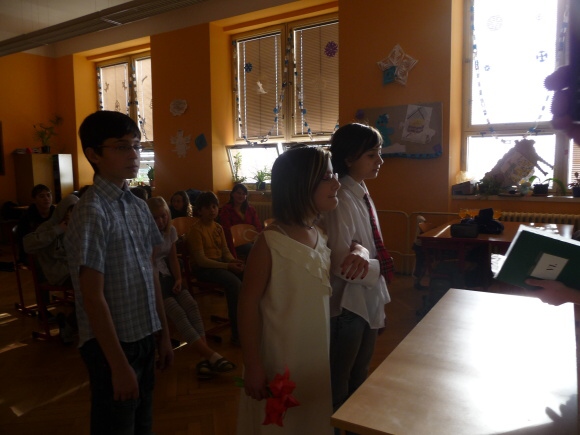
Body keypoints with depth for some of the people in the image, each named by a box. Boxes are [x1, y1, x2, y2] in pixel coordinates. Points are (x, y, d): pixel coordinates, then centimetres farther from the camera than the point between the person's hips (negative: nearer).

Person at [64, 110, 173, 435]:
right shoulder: (92, 212, -19)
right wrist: (119, 365, -17)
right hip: (113, 344, -7)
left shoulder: (138, 206, 4)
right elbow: (93, 298, -19)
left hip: (144, 338, 7)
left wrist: (163, 335, 10)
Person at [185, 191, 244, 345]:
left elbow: (225, 251, 12)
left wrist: (233, 261, -11)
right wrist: (228, 266, -21)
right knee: (235, 283, -31)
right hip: (204, 269, -7)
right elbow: (201, 260, -17)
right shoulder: (196, 230, -11)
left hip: (221, 264, 7)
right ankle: (237, 333, -23)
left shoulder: (218, 227, 11)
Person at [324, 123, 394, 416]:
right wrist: (378, 267, -13)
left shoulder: (361, 194, 6)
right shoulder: (342, 200, -22)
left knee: (359, 377, 24)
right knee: (339, 382, 12)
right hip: (347, 303, -9)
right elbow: (342, 264, -27)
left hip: (368, 300, 9)